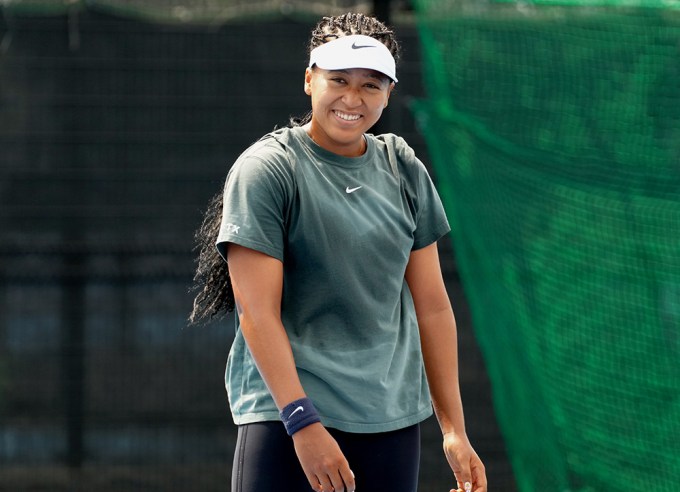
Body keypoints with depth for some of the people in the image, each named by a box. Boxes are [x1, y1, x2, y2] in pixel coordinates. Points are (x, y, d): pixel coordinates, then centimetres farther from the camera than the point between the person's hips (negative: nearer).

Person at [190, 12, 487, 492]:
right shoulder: (265, 169, -6)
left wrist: (454, 429, 9)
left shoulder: (404, 170, 11)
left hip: (394, 418, 5)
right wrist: (303, 422, -20)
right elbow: (258, 313, -12)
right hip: (285, 414, -5)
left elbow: (432, 306, 13)